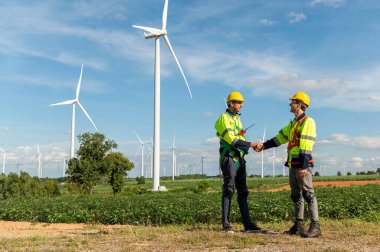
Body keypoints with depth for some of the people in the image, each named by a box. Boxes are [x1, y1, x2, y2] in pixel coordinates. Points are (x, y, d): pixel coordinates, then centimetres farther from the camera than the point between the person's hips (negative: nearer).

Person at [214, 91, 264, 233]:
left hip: (239, 159, 9)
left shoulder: (237, 119, 21)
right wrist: (250, 144, -15)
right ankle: (226, 225, -2)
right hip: (229, 158, -9)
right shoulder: (224, 118, -7)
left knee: (242, 192, 7)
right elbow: (231, 139, -17)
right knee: (228, 191, -7)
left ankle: (247, 224, 9)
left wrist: (253, 146, 1)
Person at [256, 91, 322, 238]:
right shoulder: (293, 123, 20)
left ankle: (315, 227, -9)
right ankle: (298, 225, 19)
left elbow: (306, 146, -17)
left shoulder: (308, 122, -9)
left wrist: (304, 166, -22)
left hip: (302, 164, -9)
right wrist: (264, 146, 17)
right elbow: (280, 137, 24)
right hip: (293, 165, 9)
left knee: (308, 194, -10)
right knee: (296, 195, 12)